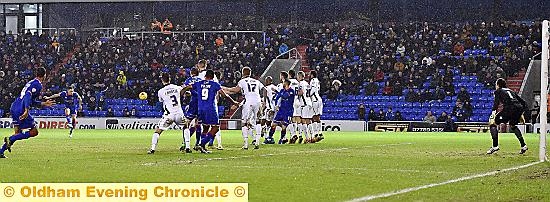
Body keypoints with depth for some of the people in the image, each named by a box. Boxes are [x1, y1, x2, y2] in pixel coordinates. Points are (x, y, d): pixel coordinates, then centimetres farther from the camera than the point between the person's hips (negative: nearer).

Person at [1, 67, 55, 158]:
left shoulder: (31, 83, 21)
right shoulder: (38, 85, -7)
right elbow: (28, 96, -23)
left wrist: (44, 104, 34)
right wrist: (26, 111, -31)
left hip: (14, 108, 9)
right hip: (21, 110, -9)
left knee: (18, 133, 17)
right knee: (34, 132, 0)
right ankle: (10, 139, -11)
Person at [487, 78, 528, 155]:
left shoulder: (498, 91, 17)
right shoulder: (511, 91, 33)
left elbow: (496, 101, -6)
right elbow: (524, 103, 32)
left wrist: (494, 111, -17)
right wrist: (521, 114, 38)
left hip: (509, 108, -7)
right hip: (519, 108, 7)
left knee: (492, 122, 4)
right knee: (512, 125, 34)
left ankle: (495, 146, -9)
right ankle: (523, 145, 27)